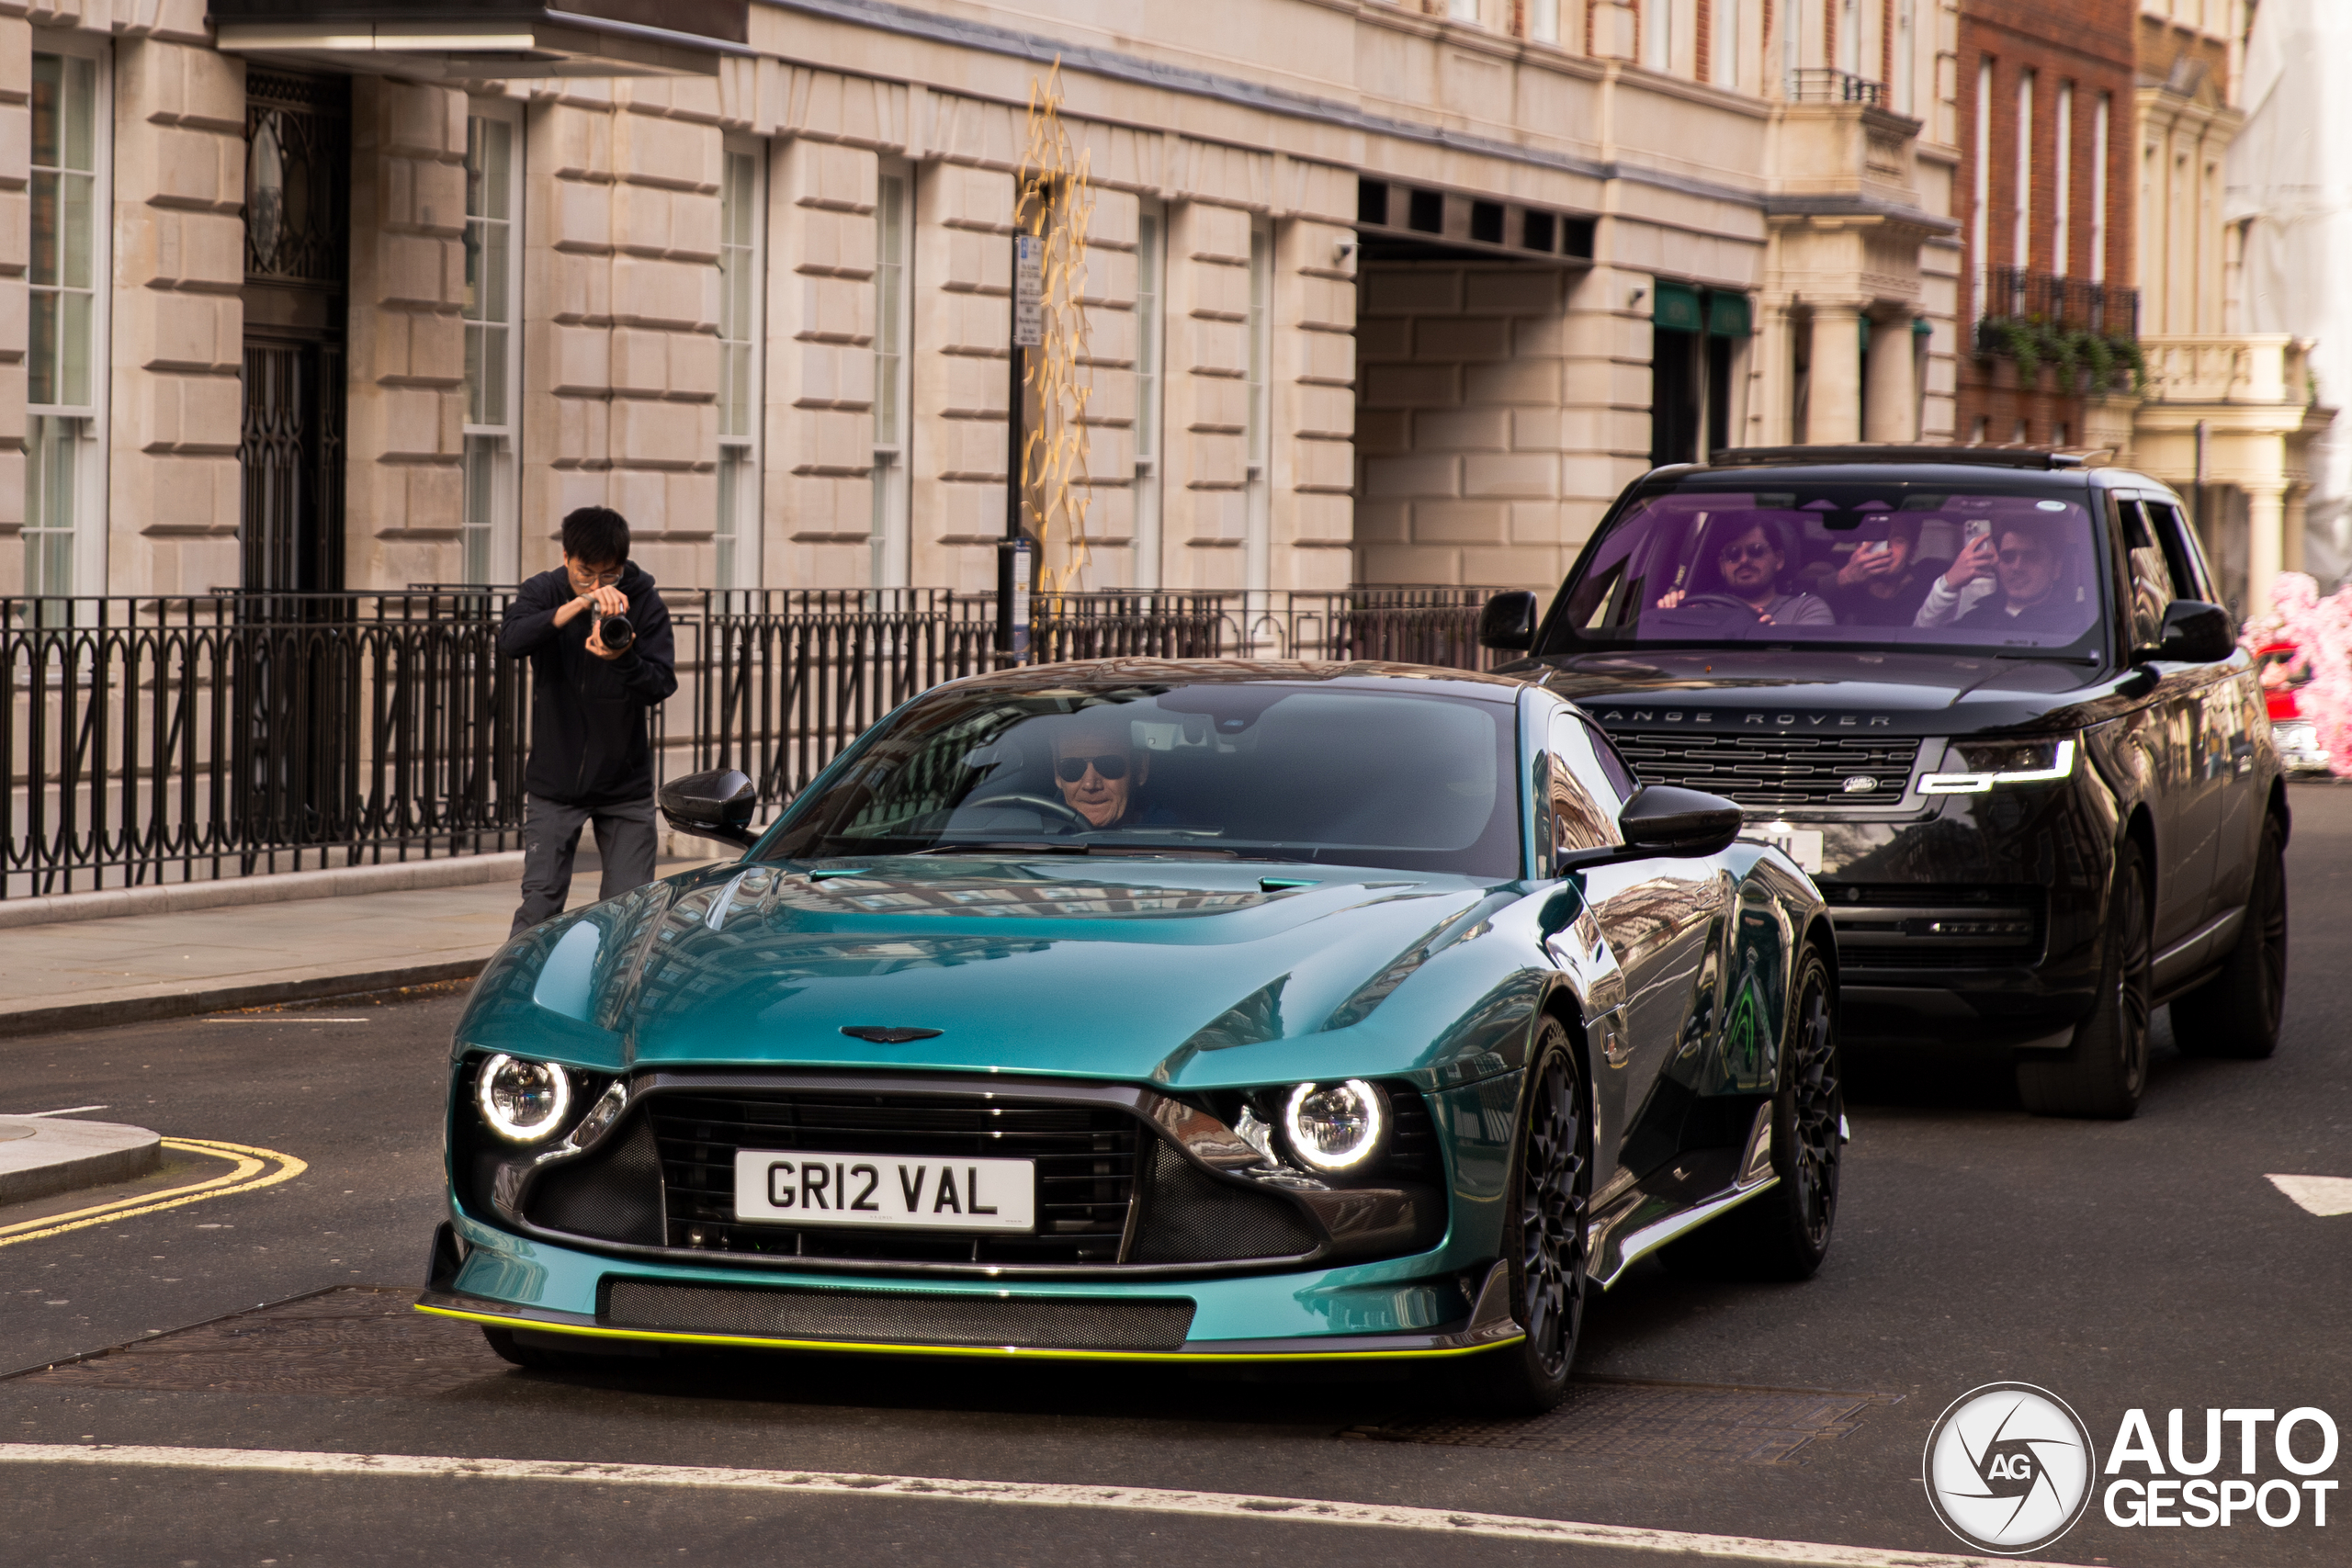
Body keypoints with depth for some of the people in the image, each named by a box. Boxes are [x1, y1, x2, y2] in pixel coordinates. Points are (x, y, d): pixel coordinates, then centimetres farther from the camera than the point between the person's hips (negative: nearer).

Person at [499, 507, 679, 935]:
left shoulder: (644, 603, -5)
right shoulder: (543, 592, -5)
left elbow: (661, 686, -13)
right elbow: (510, 642, -26)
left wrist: (624, 659, -35)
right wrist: (580, 604, -38)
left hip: (625, 786, 1)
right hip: (554, 783, 0)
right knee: (539, 905, -8)